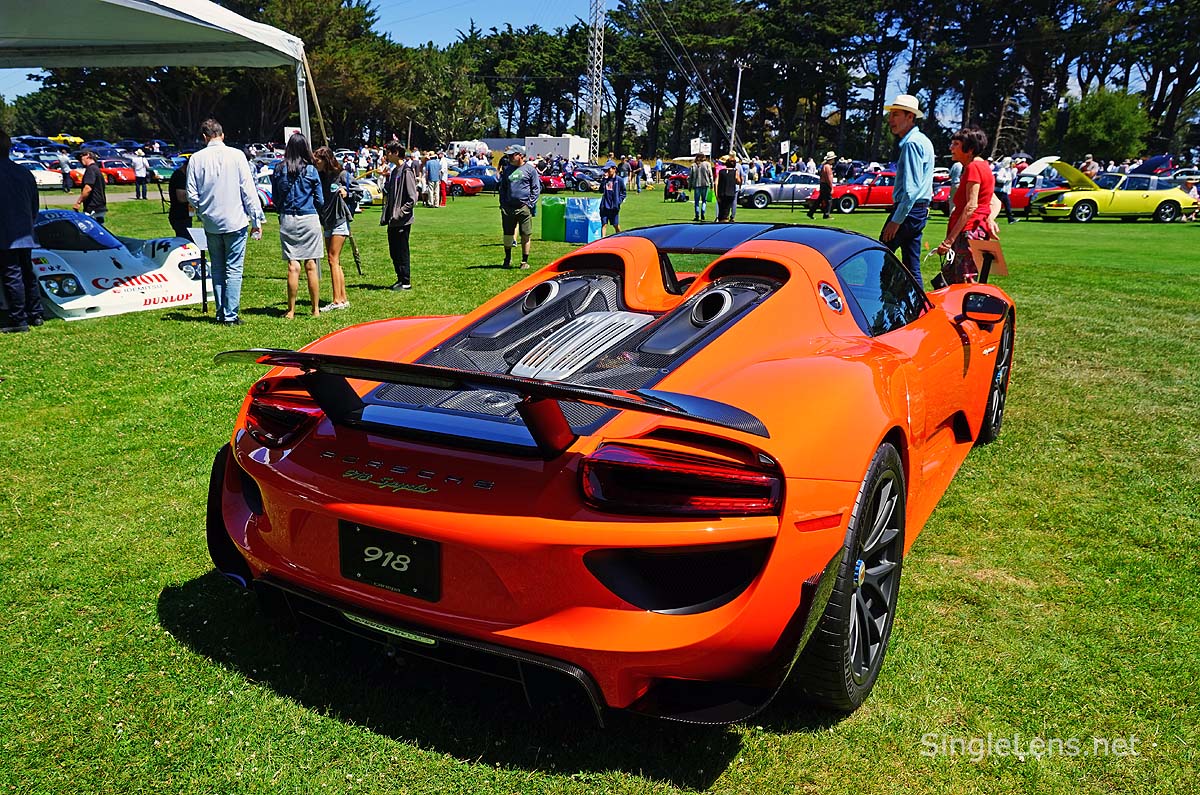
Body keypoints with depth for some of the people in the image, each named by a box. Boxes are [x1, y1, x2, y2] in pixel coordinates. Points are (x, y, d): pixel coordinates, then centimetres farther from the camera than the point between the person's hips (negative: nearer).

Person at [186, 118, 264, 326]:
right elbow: (248, 190, -6)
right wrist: (256, 219, -1)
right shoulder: (236, 155, -5)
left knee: (217, 269, 13)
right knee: (234, 270, 0)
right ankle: (230, 315, -3)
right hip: (235, 221, -2)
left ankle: (221, 314, 15)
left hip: (211, 223, 3)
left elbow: (191, 195, 1)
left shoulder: (196, 159, 0)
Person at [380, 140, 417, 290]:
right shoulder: (394, 171, 14)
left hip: (402, 221, -9)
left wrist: (399, 214, -19)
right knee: (394, 252, 13)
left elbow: (412, 199, -18)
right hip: (392, 221, 9)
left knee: (402, 252, -2)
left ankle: (406, 282, 6)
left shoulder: (406, 171, -13)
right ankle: (401, 279, 22)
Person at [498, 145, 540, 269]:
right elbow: (502, 188, 20)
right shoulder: (507, 169, 15)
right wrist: (502, 204, 8)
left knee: (525, 235, 0)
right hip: (508, 207, 4)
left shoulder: (530, 169, 1)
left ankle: (525, 261, 9)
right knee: (507, 234, 8)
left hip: (524, 207, -4)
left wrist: (530, 204, -8)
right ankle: (508, 259, 24)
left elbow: (536, 188, 1)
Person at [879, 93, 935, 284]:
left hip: (908, 210, -10)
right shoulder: (922, 140, 18)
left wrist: (896, 220, -23)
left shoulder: (912, 143, -14)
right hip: (920, 211, 10)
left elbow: (911, 188, -22)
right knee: (912, 267, 11)